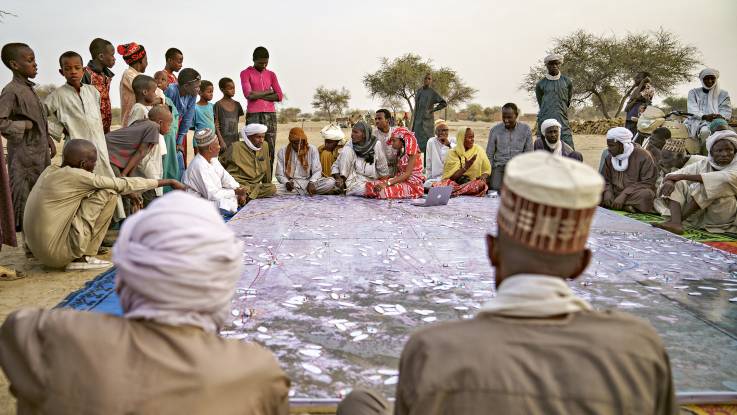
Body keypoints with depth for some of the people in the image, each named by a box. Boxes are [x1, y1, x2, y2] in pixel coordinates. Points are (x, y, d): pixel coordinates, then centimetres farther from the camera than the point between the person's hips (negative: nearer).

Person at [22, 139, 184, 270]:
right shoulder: (78, 176, -15)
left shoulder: (50, 170, 8)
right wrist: (167, 182, 1)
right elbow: (123, 184, -8)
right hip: (58, 253, -8)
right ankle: (83, 258, -2)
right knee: (108, 193, -8)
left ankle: (77, 255, 12)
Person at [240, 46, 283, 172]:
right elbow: (248, 94, -9)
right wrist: (268, 92, 0)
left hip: (270, 114, 4)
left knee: (270, 151, -1)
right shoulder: (246, 73, 7)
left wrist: (259, 95, -3)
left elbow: (279, 96, 6)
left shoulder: (271, 74, 18)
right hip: (253, 115, -4)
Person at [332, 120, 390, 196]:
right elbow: (336, 165, -3)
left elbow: (383, 171, -1)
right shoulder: (349, 146, -6)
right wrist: (338, 178, -19)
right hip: (350, 180, 0)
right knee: (346, 150, -18)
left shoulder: (376, 145, -10)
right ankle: (343, 182, -18)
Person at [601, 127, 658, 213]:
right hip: (615, 194, 5)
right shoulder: (609, 158, 7)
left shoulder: (643, 156, -9)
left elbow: (648, 183, -14)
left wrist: (624, 194, -25)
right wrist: (607, 191, -14)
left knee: (645, 194, -37)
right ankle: (624, 206, -29)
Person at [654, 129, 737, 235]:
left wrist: (683, 176, -26)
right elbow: (675, 174, 2)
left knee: (719, 183, -27)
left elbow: (725, 178, -25)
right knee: (677, 184, -11)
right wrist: (669, 181, -25)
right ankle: (675, 222, -37)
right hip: (696, 215, 4)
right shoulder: (703, 164, 10)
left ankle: (680, 218, -26)